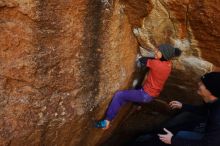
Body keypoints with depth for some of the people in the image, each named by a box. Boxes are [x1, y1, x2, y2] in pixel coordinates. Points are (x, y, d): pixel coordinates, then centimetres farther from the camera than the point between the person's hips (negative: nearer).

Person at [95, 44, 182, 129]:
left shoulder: (157, 64, -28)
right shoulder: (168, 63, -5)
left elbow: (142, 60, -13)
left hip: (146, 95, -9)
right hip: (152, 93, 9)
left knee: (119, 95, -7)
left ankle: (107, 121, -3)